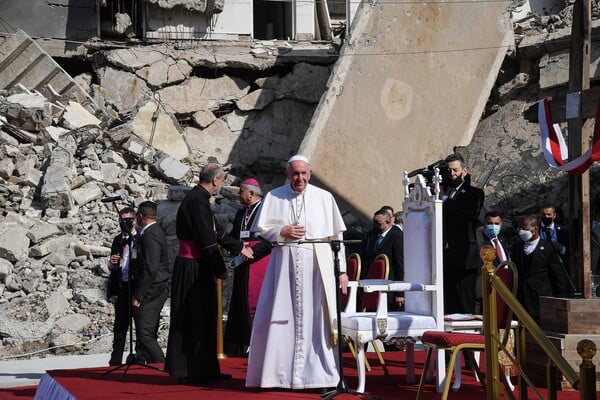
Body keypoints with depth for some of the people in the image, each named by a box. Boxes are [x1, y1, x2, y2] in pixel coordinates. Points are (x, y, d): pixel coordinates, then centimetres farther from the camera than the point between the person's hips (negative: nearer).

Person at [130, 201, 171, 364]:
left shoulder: (150, 235, -16)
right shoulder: (156, 231, 16)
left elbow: (150, 269, -22)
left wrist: (138, 296, -19)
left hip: (151, 290, -11)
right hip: (154, 291, 11)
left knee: (145, 335, -12)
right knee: (147, 334, 13)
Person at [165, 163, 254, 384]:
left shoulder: (196, 198, 15)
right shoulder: (197, 201, -17)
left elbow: (215, 232, 26)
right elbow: (207, 239, -19)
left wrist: (239, 247, 35)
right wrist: (220, 269, -11)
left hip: (195, 267, 10)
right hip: (194, 268, -10)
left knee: (202, 318, 13)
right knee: (196, 318, -4)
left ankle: (204, 370, 19)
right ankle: (192, 371, 2)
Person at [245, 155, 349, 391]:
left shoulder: (324, 198, 8)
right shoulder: (274, 197, 10)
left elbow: (337, 236, 7)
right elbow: (261, 228, 9)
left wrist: (342, 270, 2)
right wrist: (282, 232, -8)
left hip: (317, 264, 0)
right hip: (284, 263, 1)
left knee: (315, 317, -3)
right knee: (280, 318, -1)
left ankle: (318, 374, 2)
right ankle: (276, 373, 6)